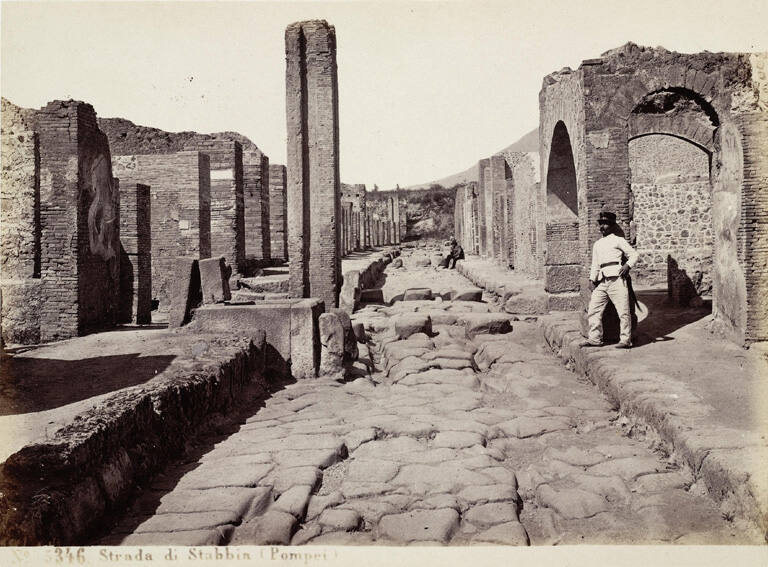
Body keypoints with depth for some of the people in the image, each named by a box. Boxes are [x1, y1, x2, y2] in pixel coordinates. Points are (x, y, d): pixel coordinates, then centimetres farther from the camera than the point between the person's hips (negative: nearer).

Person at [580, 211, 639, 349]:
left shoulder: (618, 240, 5)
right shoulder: (597, 244, 22)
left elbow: (634, 255, 5)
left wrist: (627, 265, -12)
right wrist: (593, 281, 13)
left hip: (617, 280, -6)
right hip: (602, 283, 6)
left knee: (623, 311, -6)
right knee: (593, 310, 1)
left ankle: (625, 340, 0)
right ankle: (595, 338, 8)